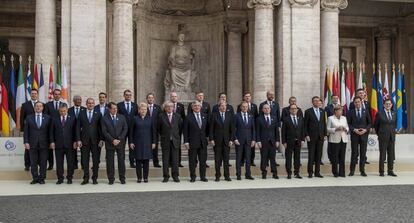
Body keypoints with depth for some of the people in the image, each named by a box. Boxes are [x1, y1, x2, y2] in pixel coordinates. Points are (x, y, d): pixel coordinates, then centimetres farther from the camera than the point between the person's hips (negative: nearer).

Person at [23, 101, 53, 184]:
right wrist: (26, 142, -4)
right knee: (33, 163, 5)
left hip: (44, 144, 0)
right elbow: (26, 131, 4)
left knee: (43, 163, 3)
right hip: (32, 144, 0)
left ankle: (42, 178, 12)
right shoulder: (29, 118, 7)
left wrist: (51, 142, -2)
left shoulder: (47, 118, 6)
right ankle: (35, 178, 14)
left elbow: (50, 131, 4)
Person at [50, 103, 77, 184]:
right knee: (59, 163, 4)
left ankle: (69, 178, 13)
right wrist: (52, 142, -1)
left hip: (69, 144, -1)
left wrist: (75, 141, -4)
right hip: (58, 144, 1)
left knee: (70, 162, 4)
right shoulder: (54, 119, 8)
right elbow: (52, 131, 7)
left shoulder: (72, 118, 5)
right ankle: (60, 178, 13)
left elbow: (75, 131, 4)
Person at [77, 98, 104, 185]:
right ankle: (86, 178, 13)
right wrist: (78, 140, -3)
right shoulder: (81, 113, 6)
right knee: (85, 160, 4)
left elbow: (101, 127, 2)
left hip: (95, 140, 0)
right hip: (84, 140, 1)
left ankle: (95, 178, 13)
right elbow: (78, 127, 4)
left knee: (96, 160, 4)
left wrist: (101, 140, -5)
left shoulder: (98, 114, 5)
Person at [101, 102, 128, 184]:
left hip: (120, 142, 1)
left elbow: (125, 129, 3)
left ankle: (122, 178, 12)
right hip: (109, 143, -1)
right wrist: (112, 140, -13)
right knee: (110, 162, 2)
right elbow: (104, 132, -5)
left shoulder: (122, 117, 6)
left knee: (121, 161, 3)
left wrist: (119, 139, -7)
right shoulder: (104, 119, 0)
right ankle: (111, 179, 10)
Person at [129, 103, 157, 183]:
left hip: (147, 143, 1)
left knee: (146, 160, 3)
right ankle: (139, 177, 9)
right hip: (138, 143, -1)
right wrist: (131, 142, -2)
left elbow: (153, 131, 7)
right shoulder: (135, 119, 1)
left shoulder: (150, 119, 5)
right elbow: (131, 131, 3)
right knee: (138, 160, 1)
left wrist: (153, 142, 2)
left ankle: (146, 177, 11)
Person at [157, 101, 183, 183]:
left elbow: (181, 128, 12)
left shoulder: (177, 116, 5)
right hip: (165, 141, -1)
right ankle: (166, 176, 9)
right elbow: (158, 128, 9)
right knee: (165, 160, 2)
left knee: (175, 160, 2)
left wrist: (178, 137, 10)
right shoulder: (161, 116, 1)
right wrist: (163, 136, 9)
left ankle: (175, 176, 11)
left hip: (175, 141, 1)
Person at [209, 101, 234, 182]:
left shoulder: (229, 115, 5)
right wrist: (211, 139, -7)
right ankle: (217, 176, 11)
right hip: (217, 140, -1)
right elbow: (211, 128, 0)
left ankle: (227, 176, 11)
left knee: (226, 159, 4)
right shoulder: (214, 115, 1)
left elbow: (232, 128, 5)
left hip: (226, 140, 1)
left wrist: (231, 139, -2)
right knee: (217, 159, 3)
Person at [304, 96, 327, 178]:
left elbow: (324, 123, 14)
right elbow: (305, 124, -3)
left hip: (320, 136, 4)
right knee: (311, 155, -1)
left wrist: (325, 134, 7)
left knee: (318, 155, 6)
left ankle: (317, 172, 12)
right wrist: (306, 135, -10)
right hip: (311, 137, -4)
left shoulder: (322, 111, 11)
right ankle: (310, 172, 6)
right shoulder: (308, 111, -2)